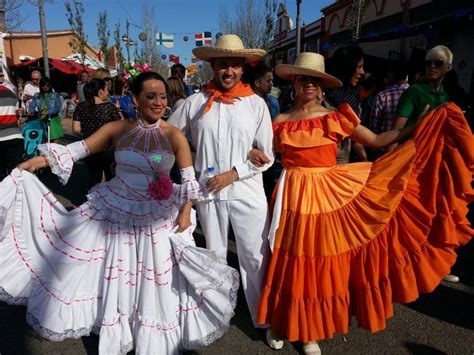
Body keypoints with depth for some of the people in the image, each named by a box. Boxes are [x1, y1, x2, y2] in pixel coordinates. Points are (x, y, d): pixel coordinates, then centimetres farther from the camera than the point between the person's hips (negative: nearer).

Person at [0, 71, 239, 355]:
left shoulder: (174, 135, -9)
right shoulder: (118, 129, -5)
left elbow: (190, 178, -6)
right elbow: (79, 148, -3)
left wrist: (185, 213, -10)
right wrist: (41, 159, -11)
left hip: (159, 216, -1)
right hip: (118, 212, 1)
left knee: (156, 276, 10)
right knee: (117, 275, 13)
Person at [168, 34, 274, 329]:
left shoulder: (256, 103, -2)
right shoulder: (196, 102, -1)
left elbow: (267, 155, -2)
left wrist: (232, 174, -12)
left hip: (247, 193, -1)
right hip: (208, 193, 2)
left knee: (256, 258, 3)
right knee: (214, 256, 18)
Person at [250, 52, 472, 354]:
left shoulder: (337, 118, 2)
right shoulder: (281, 121, 3)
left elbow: (377, 141, 2)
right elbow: (268, 155, 11)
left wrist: (423, 126, -2)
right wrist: (253, 153, -11)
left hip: (330, 195, 1)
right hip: (295, 196, 0)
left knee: (321, 263, 8)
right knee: (290, 262, 7)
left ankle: (309, 330, 29)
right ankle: (282, 322, 31)